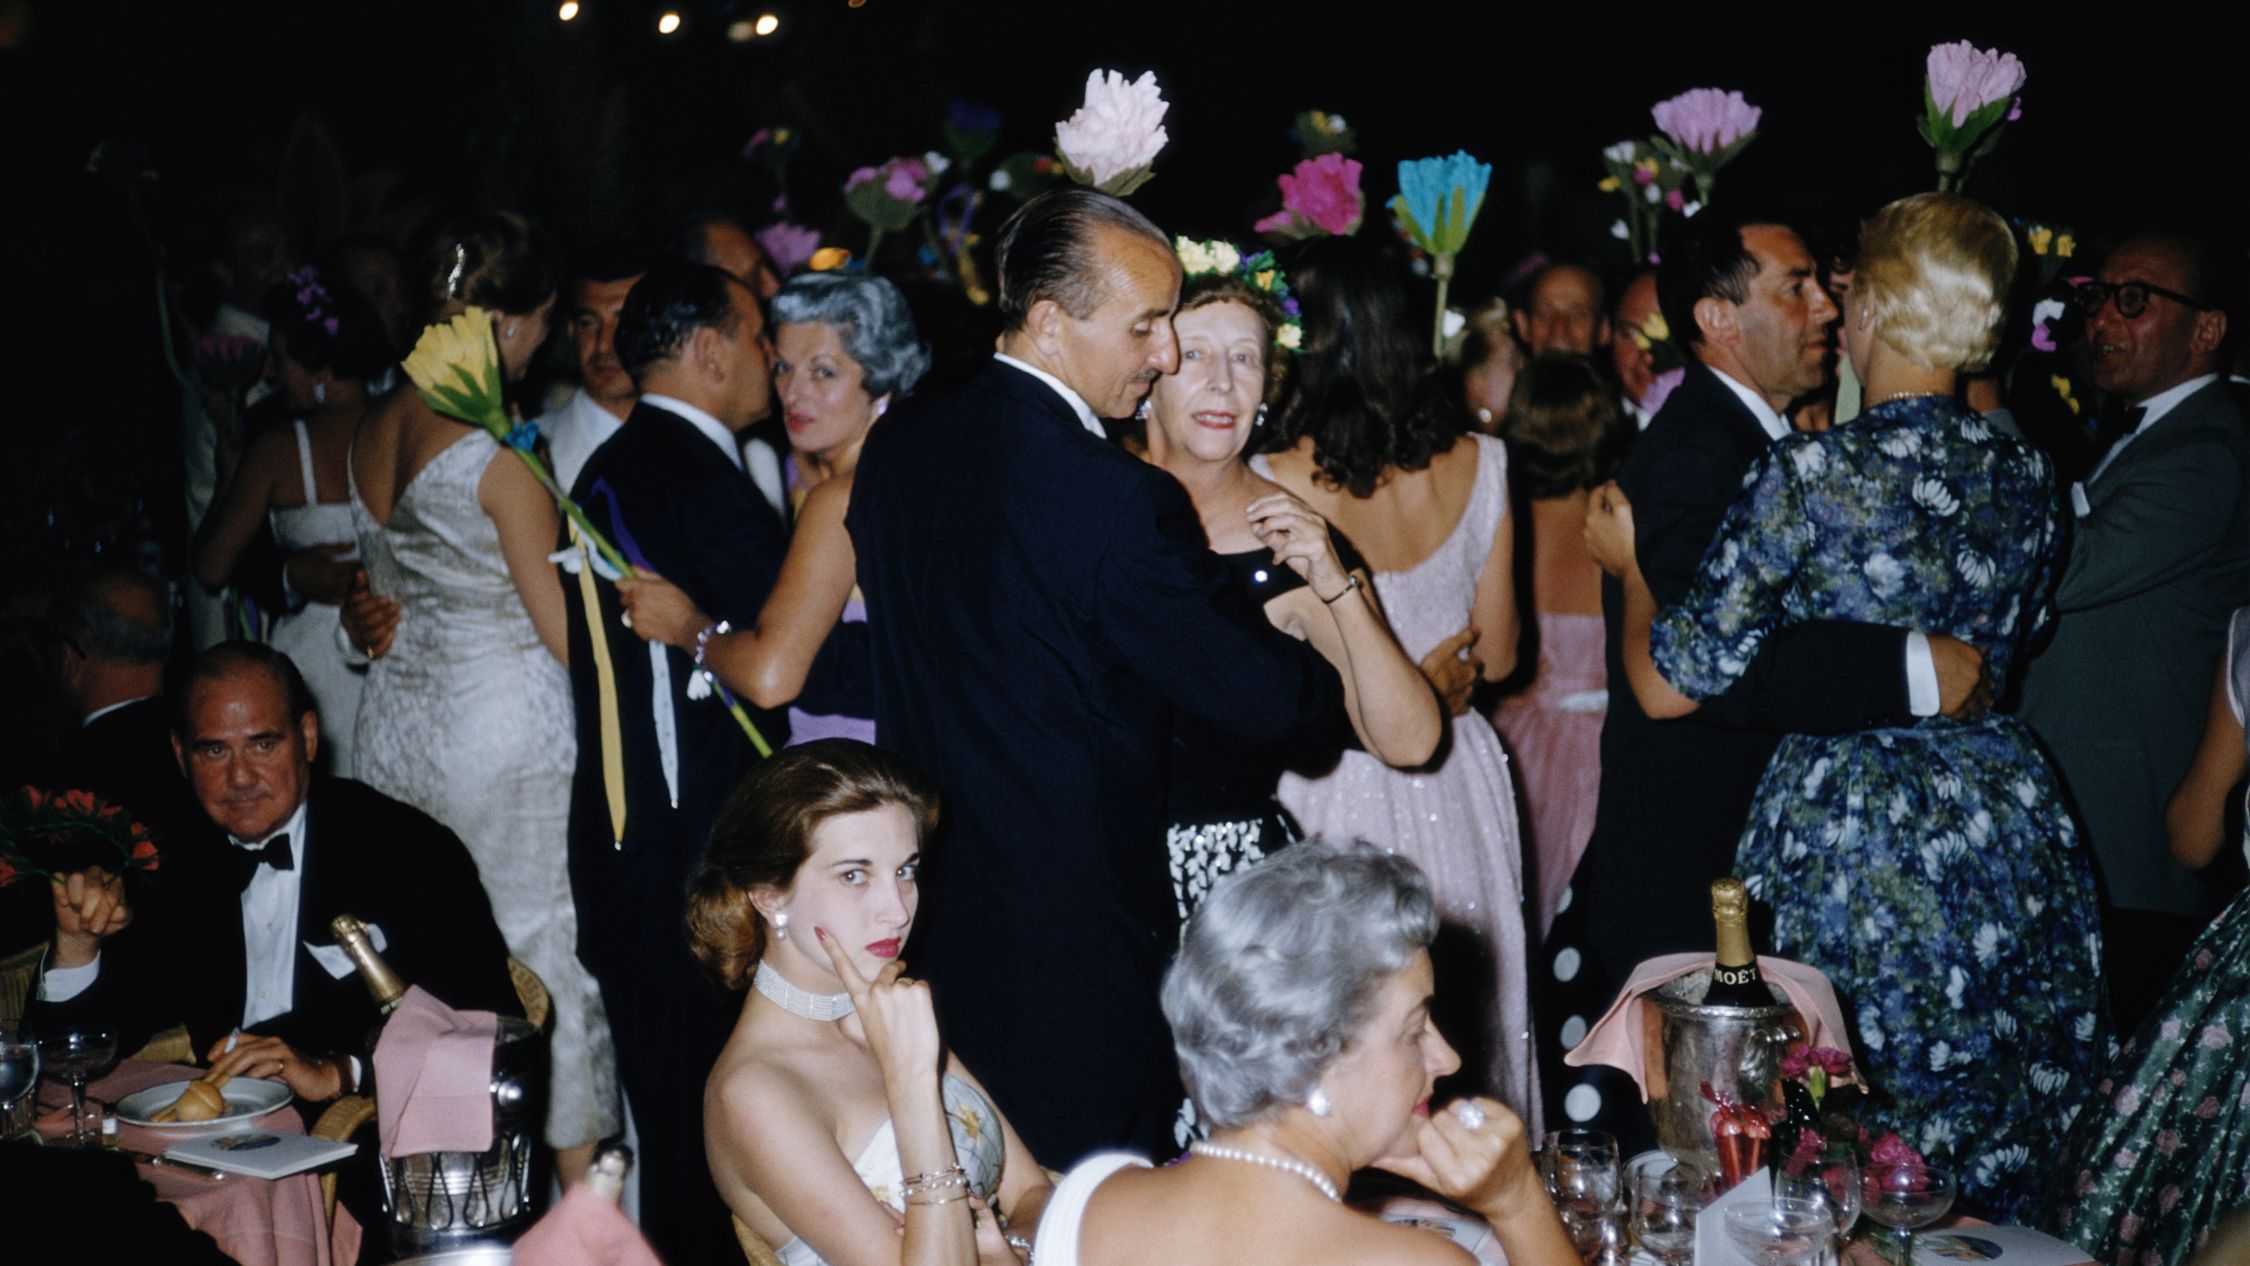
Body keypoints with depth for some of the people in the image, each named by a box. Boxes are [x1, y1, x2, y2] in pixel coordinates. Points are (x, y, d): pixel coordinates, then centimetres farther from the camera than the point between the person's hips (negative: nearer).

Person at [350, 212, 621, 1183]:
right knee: (542, 950, 5)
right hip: (506, 721, -7)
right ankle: (576, 1176, 17)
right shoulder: (500, 452, -18)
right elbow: (562, 626, -14)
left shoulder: (375, 429, 4)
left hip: (400, 716, 7)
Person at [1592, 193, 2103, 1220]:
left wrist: (1631, 565, 5)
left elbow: (1668, 687, -13)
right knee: (1998, 1143, 19)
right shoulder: (2029, 476, 1)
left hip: (1845, 834, -6)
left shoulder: (1811, 474, -17)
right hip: (2009, 820, 6)